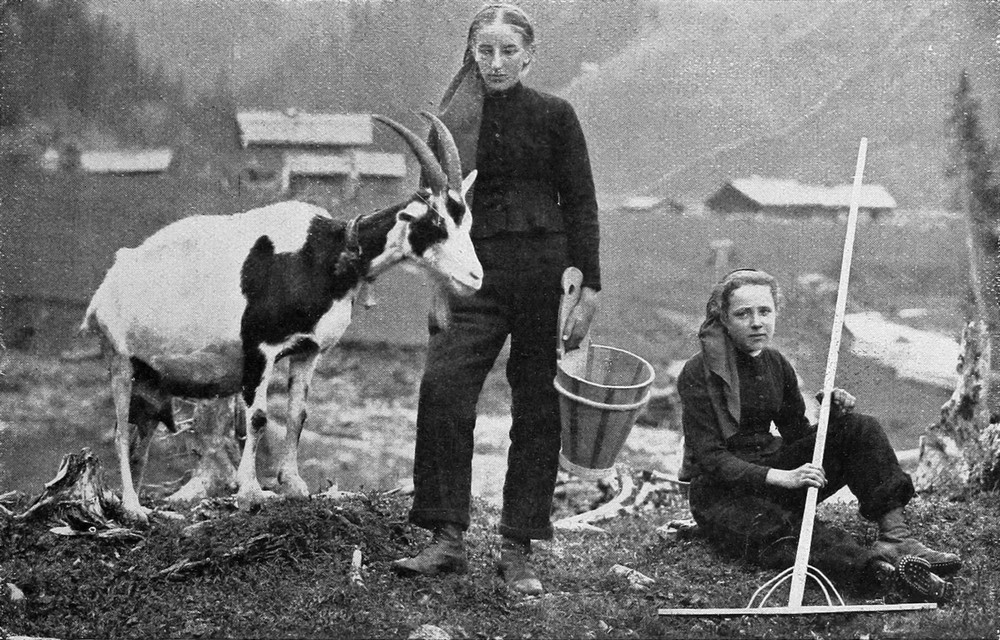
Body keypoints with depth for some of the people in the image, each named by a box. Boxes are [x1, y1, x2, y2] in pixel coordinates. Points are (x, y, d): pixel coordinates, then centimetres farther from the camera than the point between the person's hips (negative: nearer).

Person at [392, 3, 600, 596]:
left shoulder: (554, 116, 3)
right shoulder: (453, 120, 9)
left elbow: (580, 205, 3)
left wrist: (589, 287, -3)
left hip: (542, 268, -1)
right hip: (472, 271, 2)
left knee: (536, 410, 2)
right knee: (442, 391, -15)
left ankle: (518, 551, 9)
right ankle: (447, 539, -9)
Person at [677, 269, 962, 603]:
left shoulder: (775, 364, 8)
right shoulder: (699, 374, -13)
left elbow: (800, 437, 13)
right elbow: (710, 459, -20)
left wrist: (832, 413, -9)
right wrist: (781, 477, -31)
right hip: (721, 493, -7)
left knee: (860, 430, -12)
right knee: (783, 533, -40)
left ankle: (894, 535, -29)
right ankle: (882, 570, -64)